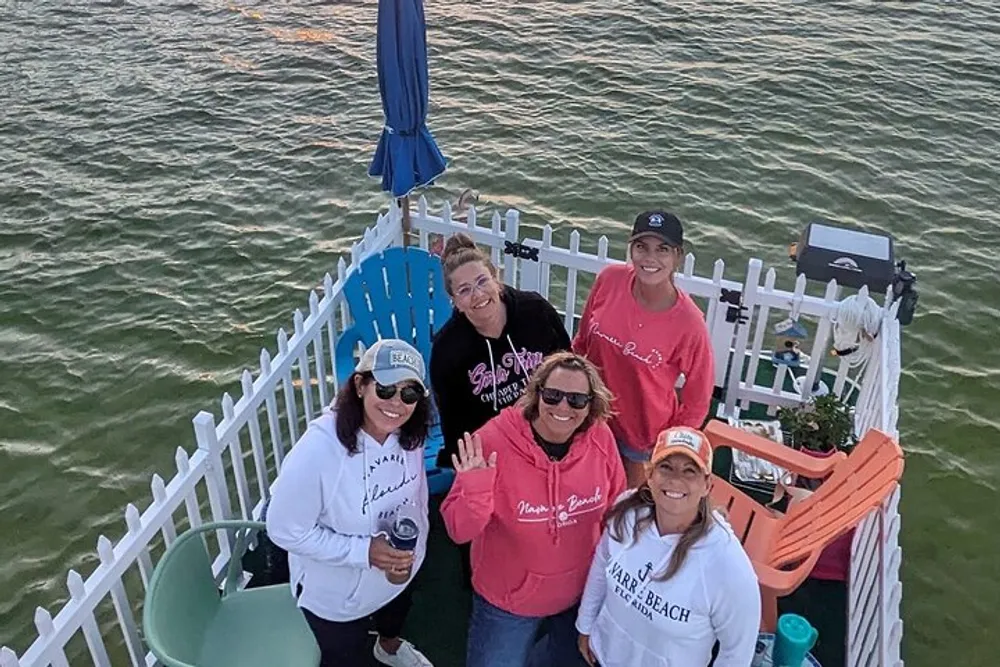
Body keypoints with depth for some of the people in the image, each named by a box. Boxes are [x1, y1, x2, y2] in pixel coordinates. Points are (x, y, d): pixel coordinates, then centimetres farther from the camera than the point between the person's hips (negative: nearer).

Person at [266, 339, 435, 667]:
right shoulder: (318, 448, -38)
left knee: (396, 611, 37)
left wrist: (411, 550, -11)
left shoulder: (409, 433, -20)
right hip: (336, 593, -6)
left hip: (399, 569, 6)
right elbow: (285, 530, -28)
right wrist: (364, 551, -34)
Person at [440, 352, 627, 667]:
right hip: (507, 601, -4)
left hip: (581, 595, 4)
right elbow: (460, 530, -22)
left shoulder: (600, 438, -16)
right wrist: (475, 488, -39)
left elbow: (615, 511, 1)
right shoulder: (495, 440, -26)